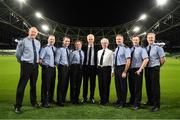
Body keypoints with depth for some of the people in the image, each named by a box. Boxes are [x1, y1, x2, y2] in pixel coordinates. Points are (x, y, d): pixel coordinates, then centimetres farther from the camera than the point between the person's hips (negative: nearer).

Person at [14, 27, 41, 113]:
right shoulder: (23, 41, -5)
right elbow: (18, 54, 3)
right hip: (26, 65, -5)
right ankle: (18, 106, 8)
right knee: (22, 85, -3)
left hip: (35, 65, 5)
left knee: (33, 85, 15)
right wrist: (23, 62, 12)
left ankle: (33, 102, 30)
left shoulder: (38, 43, 11)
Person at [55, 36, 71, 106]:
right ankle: (59, 101, 0)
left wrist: (69, 66, 8)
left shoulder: (69, 50, 18)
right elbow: (56, 60, -8)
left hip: (68, 68, 7)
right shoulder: (60, 49, -1)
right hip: (62, 68, -7)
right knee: (61, 84, -7)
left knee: (66, 84, 10)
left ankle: (63, 99, 22)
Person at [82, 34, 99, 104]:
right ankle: (84, 98, 16)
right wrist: (82, 66, -1)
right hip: (86, 67, 1)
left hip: (93, 67, 0)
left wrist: (97, 67, -4)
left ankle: (92, 98, 17)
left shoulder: (97, 48, 2)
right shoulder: (84, 48, 4)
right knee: (85, 83, 7)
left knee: (93, 83, 6)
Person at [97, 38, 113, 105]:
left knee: (106, 84, 0)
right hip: (100, 68, 5)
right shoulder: (99, 52, 14)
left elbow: (112, 62, -4)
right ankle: (102, 99, 20)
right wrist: (98, 68, 9)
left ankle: (105, 100, 11)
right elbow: (98, 61, 15)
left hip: (107, 68, -5)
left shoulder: (110, 52, -1)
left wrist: (112, 71, -8)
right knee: (100, 84, 8)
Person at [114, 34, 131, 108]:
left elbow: (128, 61, -17)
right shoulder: (116, 49, 13)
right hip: (116, 68, 7)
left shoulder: (125, 48, -12)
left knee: (123, 86, 4)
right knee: (117, 85, 15)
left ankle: (122, 103, 19)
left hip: (122, 68, -7)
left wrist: (125, 72, -20)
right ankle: (119, 101, 32)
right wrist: (114, 70, 12)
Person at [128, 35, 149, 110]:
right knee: (131, 87, 14)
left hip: (137, 71, -5)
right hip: (130, 70, 5)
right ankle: (132, 101, 31)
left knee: (137, 88, 1)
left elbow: (146, 59, -15)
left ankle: (136, 104, 13)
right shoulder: (130, 50, 11)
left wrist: (140, 70, -18)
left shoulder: (142, 49, -4)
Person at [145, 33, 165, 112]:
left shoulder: (158, 47, -6)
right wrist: (145, 67, 7)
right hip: (147, 69, 5)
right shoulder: (145, 48, 8)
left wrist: (157, 66, 4)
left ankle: (156, 105, 10)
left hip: (155, 69, -5)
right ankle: (150, 101, 32)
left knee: (155, 87, -2)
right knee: (148, 86, 14)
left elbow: (163, 59, -5)